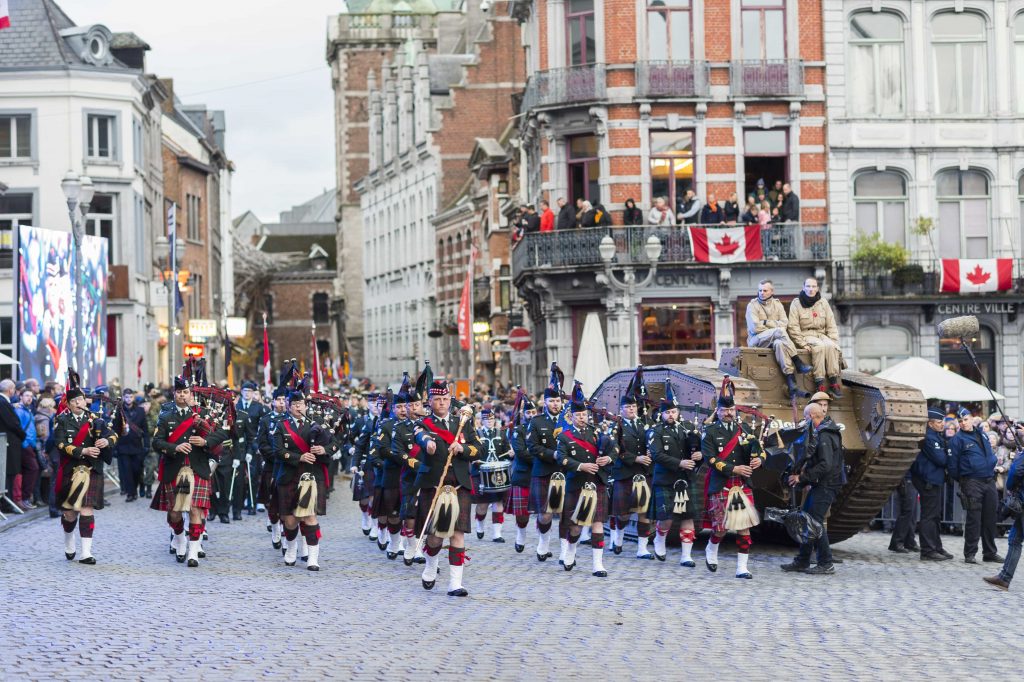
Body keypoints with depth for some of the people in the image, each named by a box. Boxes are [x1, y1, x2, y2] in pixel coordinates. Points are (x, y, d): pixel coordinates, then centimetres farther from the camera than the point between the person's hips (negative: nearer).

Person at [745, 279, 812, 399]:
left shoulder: (777, 304, 15)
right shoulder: (752, 305, 3)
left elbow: (784, 323, 0)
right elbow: (755, 327, -11)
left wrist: (766, 322, -9)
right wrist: (775, 328, -4)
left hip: (774, 340, 3)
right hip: (757, 340, -3)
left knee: (779, 344, -37)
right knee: (779, 331, -33)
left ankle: (792, 386, -47)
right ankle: (798, 363, -31)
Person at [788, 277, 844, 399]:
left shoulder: (823, 303, 12)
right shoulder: (796, 303, 2)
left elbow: (831, 325, 12)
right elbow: (793, 327, -5)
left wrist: (833, 341, -2)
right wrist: (802, 343, -16)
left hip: (822, 334, 3)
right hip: (805, 335, -3)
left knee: (830, 346, -30)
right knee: (819, 346, -34)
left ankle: (834, 382, -32)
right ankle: (820, 383, -38)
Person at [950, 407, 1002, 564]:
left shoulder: (982, 435, 13)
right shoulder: (958, 439, -6)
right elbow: (953, 463, -6)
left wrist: (992, 472, 16)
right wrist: (959, 480, 0)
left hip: (989, 480, 6)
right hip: (972, 482, -6)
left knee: (990, 518, 9)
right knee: (973, 519, -6)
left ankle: (990, 552, 18)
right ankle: (969, 554, -1)